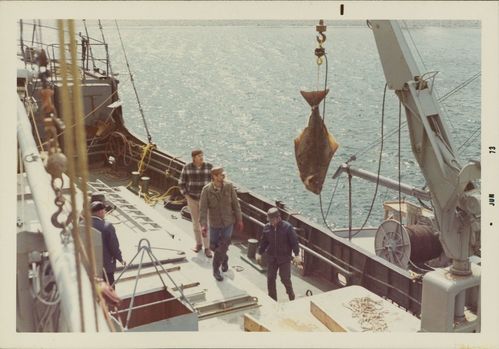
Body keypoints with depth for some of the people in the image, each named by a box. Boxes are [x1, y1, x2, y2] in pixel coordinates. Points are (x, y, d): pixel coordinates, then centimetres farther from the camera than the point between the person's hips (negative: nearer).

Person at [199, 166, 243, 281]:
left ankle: (216, 270, 24)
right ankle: (224, 258, 45)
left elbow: (235, 204, -5)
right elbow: (203, 209, -21)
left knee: (223, 246, -2)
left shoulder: (229, 186, -14)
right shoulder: (206, 190, -19)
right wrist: (203, 225, -31)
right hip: (214, 224, 0)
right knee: (214, 246, 12)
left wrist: (239, 220, -1)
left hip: (228, 223, 0)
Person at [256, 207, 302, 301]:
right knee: (270, 279, 6)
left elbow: (294, 242, -10)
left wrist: (297, 255, -14)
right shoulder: (267, 227, -2)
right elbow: (263, 242, 10)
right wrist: (259, 253, 10)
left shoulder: (287, 227, -14)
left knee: (285, 279, -3)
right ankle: (272, 300, 21)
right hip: (271, 258, 4)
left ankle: (291, 297, 21)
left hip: (285, 258, -4)